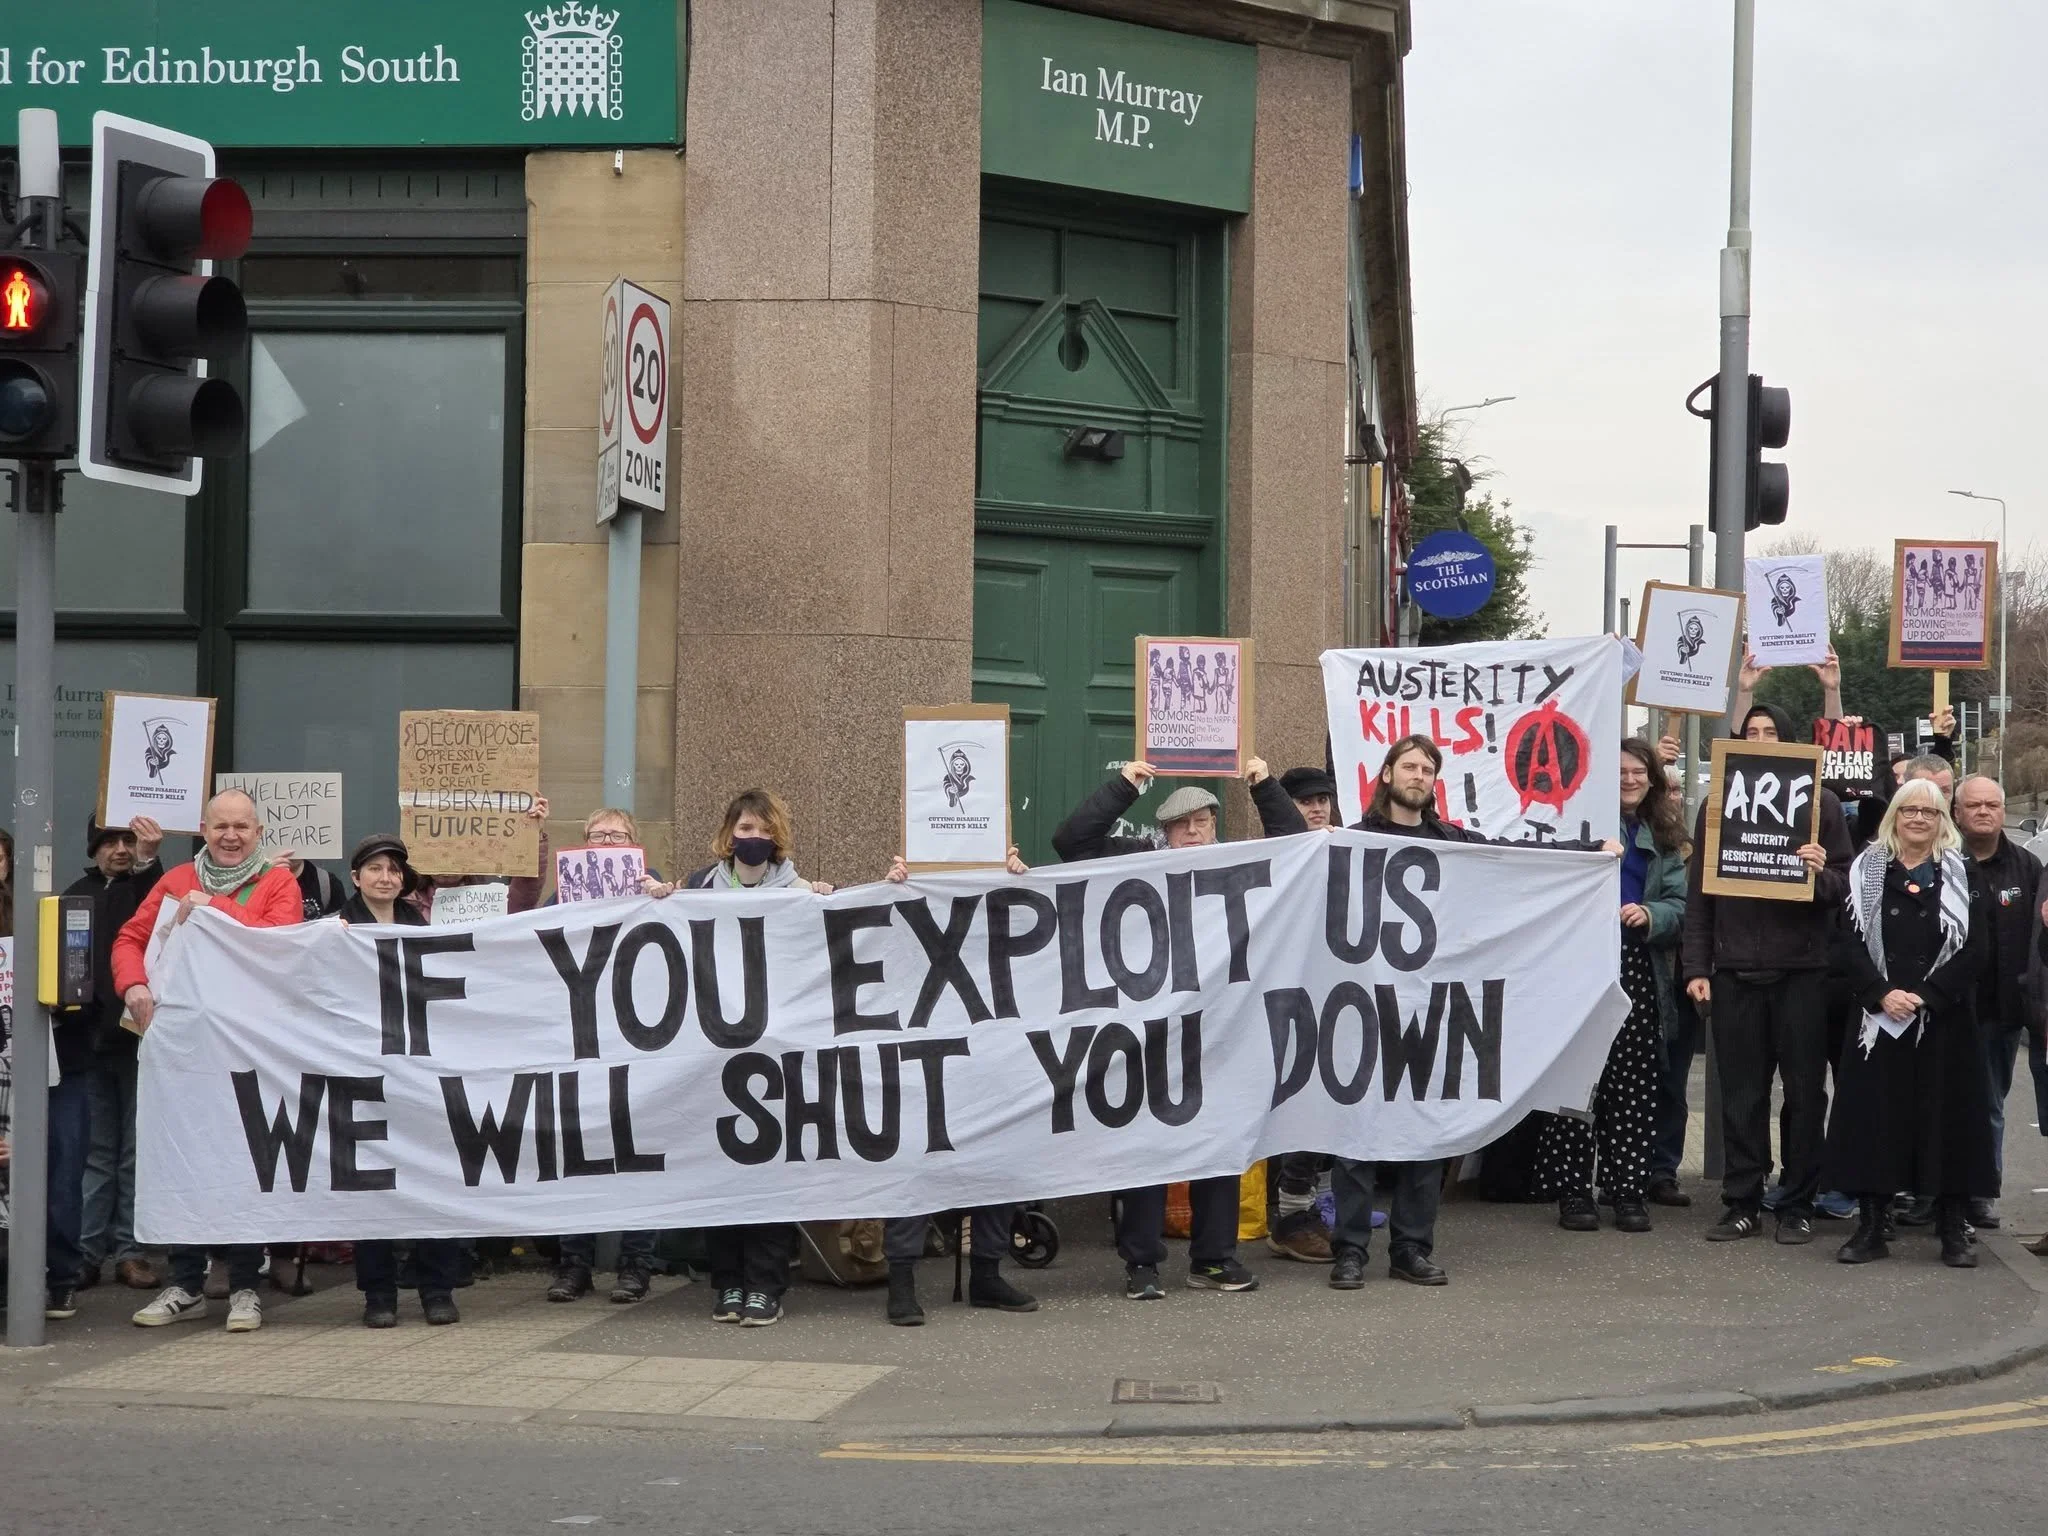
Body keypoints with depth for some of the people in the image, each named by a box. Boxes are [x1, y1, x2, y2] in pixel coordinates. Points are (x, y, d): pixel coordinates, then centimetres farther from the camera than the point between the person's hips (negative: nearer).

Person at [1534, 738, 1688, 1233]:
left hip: (1639, 971, 3)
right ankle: (1572, 1190, 2)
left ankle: (1629, 1191, 9)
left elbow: (1680, 905, 7)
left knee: (1634, 1084, 3)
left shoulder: (1665, 839, 16)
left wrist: (1650, 914, -12)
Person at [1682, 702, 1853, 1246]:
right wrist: (1697, 968, 2)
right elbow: (1698, 891, 9)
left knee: (1805, 1092, 3)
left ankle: (1798, 1205, 10)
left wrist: (1822, 874, -18)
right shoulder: (1718, 804, 9)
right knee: (1741, 1093, 4)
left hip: (1802, 969, -1)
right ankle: (1741, 1204, 9)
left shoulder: (1820, 803, 5)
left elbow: (1846, 885, 5)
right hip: (1735, 970, 1)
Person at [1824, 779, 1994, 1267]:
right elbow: (1848, 944, 0)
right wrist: (1882, 995, -14)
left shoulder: (1964, 877, 5)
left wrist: (1925, 997, -13)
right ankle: (1870, 1227, 7)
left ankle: (1954, 1230, 7)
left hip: (1944, 1021, -1)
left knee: (1947, 1118, 1)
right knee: (1874, 1117, 1)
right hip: (1878, 1019, 1)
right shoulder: (1866, 872, 6)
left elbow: (1975, 951, -2)